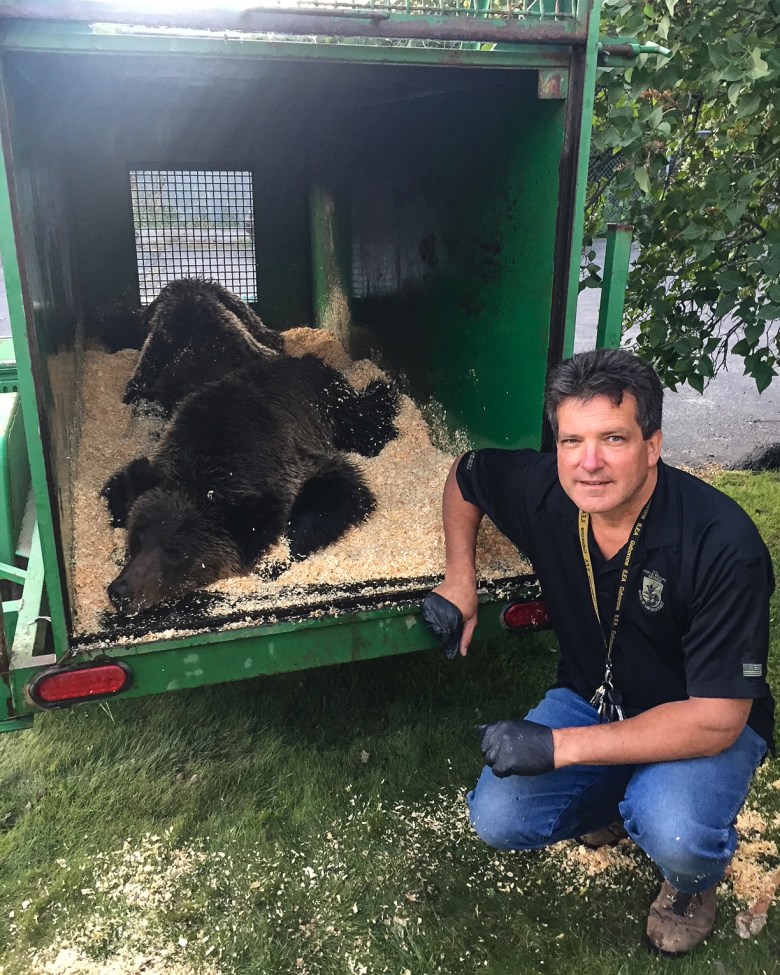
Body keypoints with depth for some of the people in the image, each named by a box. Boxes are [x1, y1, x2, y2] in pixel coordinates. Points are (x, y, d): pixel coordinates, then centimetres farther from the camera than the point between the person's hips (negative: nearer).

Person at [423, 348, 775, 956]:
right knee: (498, 821, -12)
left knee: (675, 836, -33)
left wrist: (561, 745, -32)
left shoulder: (724, 546, -32)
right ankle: (614, 802, 21)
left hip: (706, 723, -4)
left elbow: (716, 718, -30)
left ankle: (694, 881, 7)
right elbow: (466, 474, 5)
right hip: (591, 696, 4)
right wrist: (460, 579, -4)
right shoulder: (542, 492, -19)